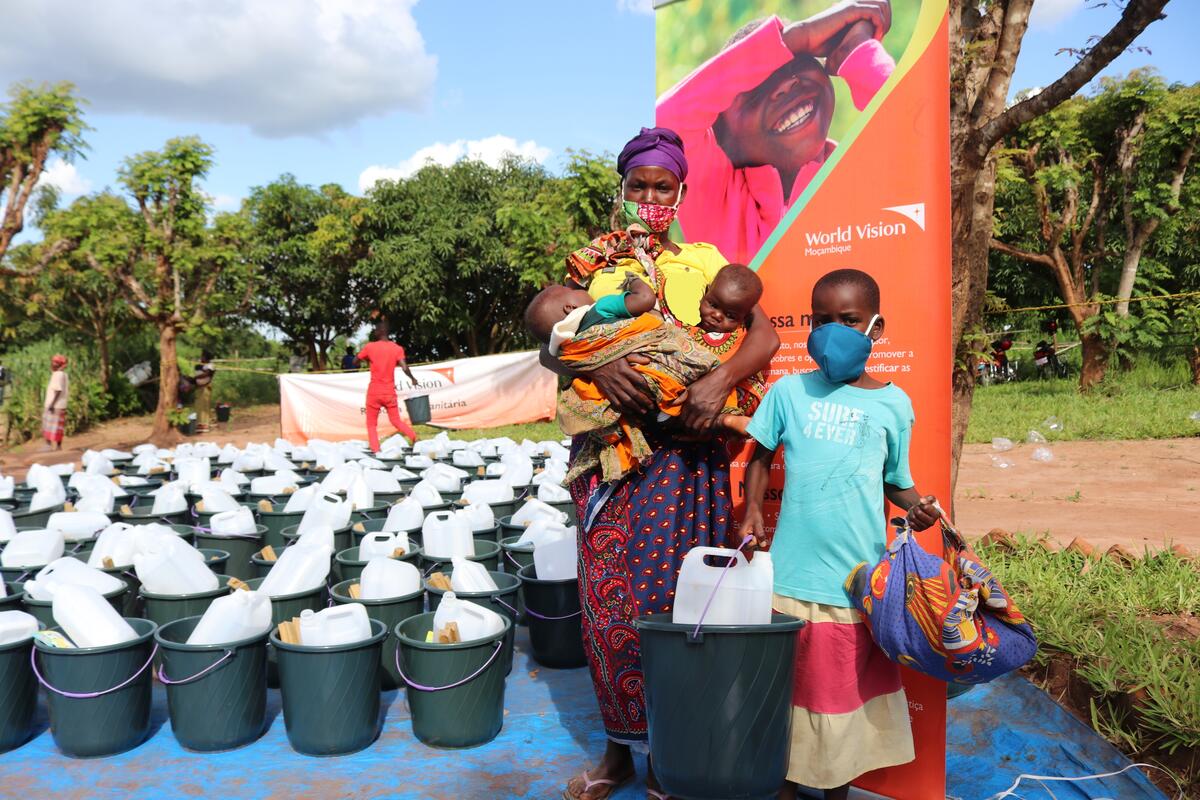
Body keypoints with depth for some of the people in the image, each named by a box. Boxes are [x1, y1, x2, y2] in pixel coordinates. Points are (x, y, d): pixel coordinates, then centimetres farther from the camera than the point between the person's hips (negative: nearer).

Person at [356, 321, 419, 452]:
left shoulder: (369, 347, -4)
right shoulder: (397, 348, -2)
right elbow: (405, 368, -12)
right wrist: (412, 379, 5)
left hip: (374, 392, -2)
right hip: (390, 392, 2)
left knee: (372, 424, 10)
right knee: (396, 421, 16)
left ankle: (376, 451, -1)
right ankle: (415, 438, -4)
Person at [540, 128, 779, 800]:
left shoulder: (705, 262, 10)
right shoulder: (594, 260, 13)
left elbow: (765, 336, -1)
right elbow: (551, 347, 4)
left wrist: (721, 380, -19)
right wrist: (595, 365, -16)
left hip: (686, 453, -1)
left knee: (676, 598, -2)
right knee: (608, 595, 2)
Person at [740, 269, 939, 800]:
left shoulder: (893, 404, 2)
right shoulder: (790, 391, 2)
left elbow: (896, 480, 10)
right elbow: (761, 457, 10)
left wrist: (917, 506, -11)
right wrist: (752, 511, -6)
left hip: (860, 578, 0)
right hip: (791, 571, 0)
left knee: (849, 688, 13)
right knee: (787, 684, 12)